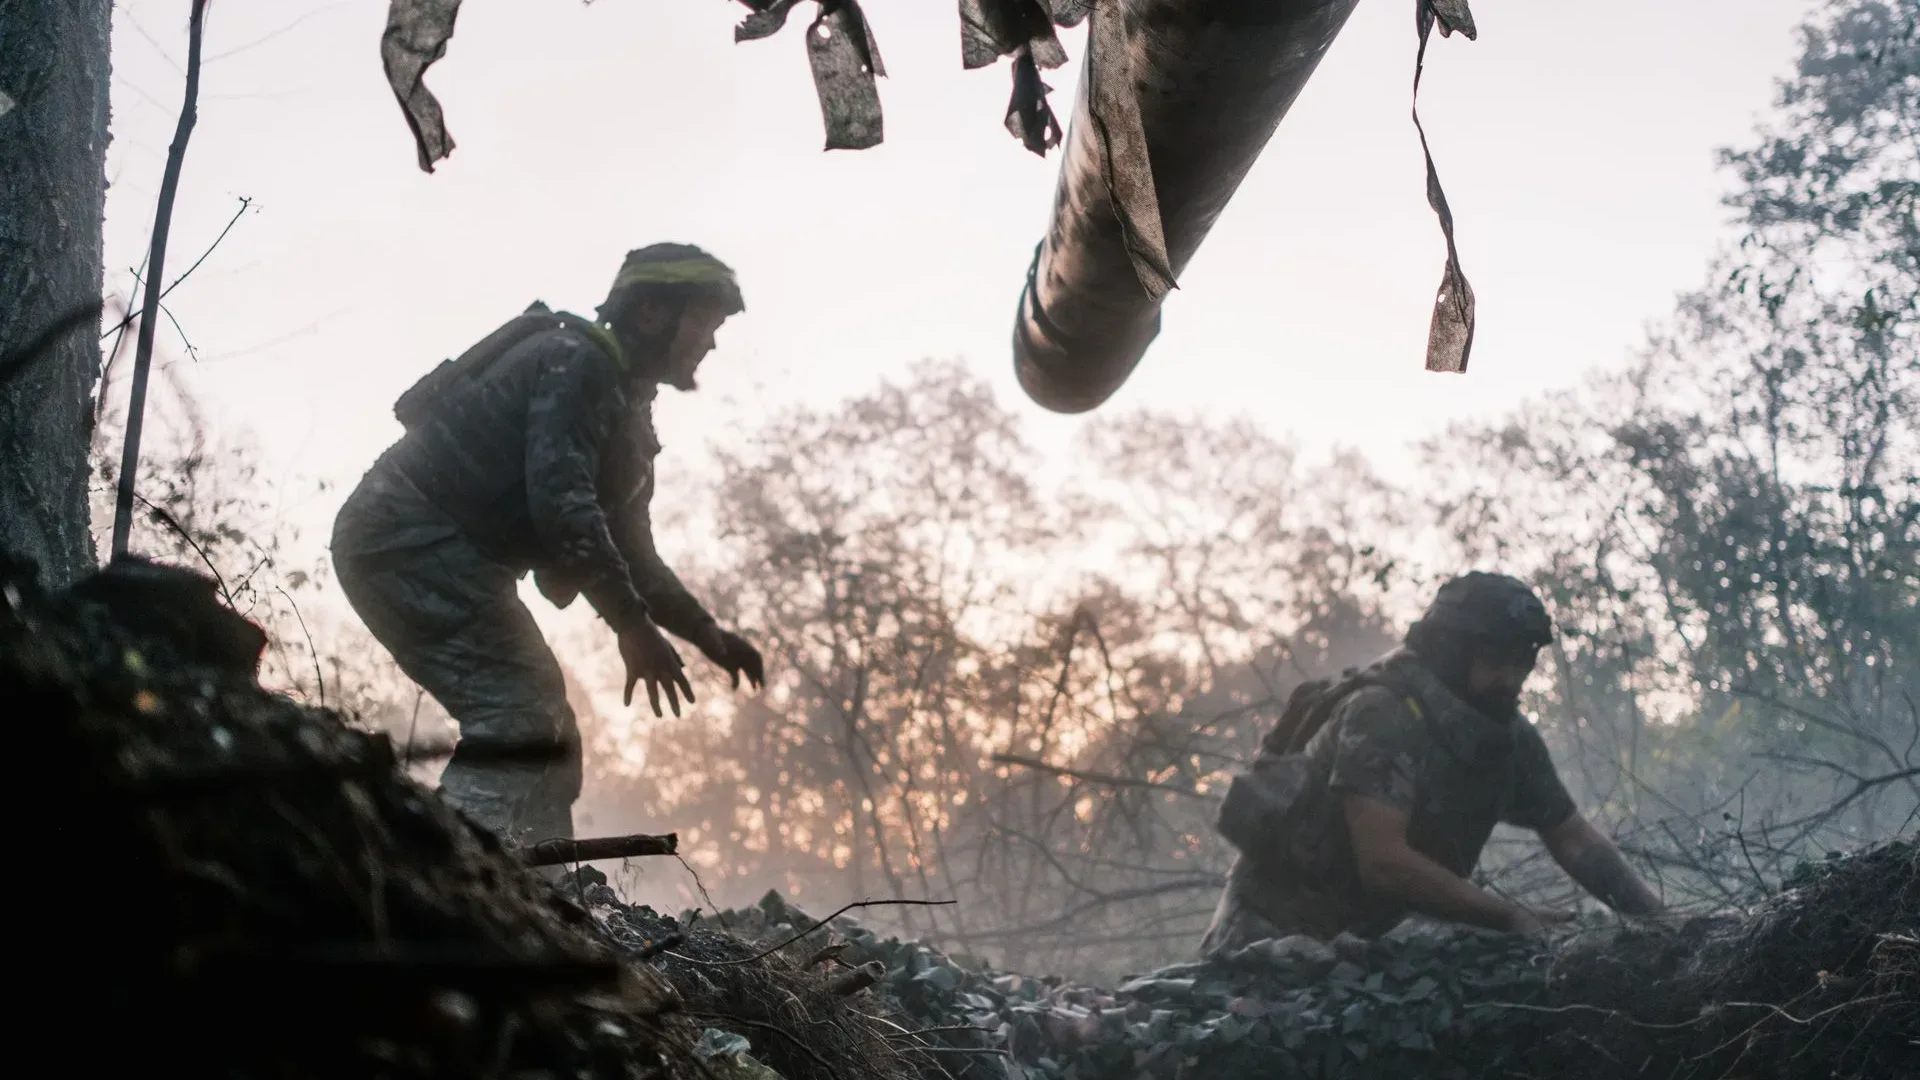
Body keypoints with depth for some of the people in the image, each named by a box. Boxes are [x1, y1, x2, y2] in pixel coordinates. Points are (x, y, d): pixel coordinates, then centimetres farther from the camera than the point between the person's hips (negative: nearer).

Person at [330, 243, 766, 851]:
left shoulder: (625, 415, 20)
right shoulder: (575, 362, -11)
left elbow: (631, 555, 24)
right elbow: (560, 501, -25)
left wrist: (707, 635, 10)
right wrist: (633, 625, -27)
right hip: (409, 534, -11)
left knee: (549, 738, 8)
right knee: (521, 721, -23)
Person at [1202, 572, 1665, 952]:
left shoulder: (1511, 737, -4)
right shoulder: (1383, 713, -28)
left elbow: (1571, 836, 4)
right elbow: (1384, 861, -36)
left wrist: (1657, 917, -10)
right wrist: (1512, 916, -35)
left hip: (1362, 930, 7)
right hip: (1279, 918, -7)